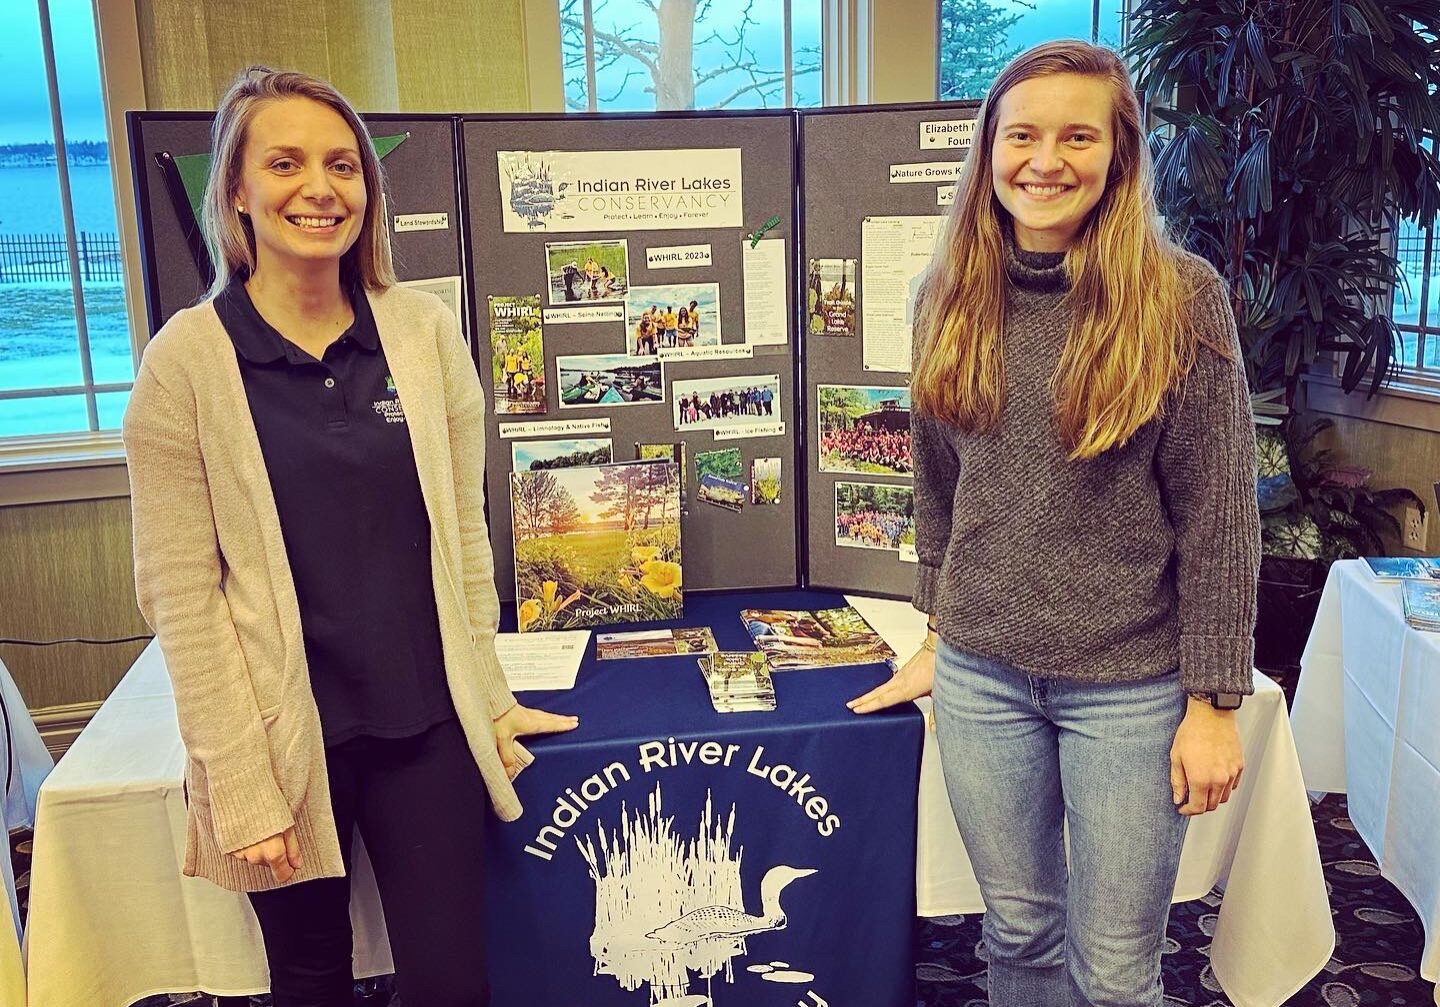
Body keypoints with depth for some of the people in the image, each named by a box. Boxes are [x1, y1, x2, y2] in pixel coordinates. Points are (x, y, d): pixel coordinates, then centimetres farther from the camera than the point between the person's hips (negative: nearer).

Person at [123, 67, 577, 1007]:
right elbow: (180, 594, -8)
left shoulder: (425, 329, -1)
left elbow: (464, 535, 5)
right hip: (285, 734, -1)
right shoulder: (187, 358, -9)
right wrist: (241, 784, -10)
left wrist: (489, 700, 6)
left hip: (428, 725, 2)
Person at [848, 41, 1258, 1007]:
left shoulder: (1182, 298, -10)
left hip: (1131, 683, -3)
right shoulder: (954, 296, 2)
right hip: (982, 675, 4)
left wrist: (1214, 702, -8)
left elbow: (1220, 513, -8)